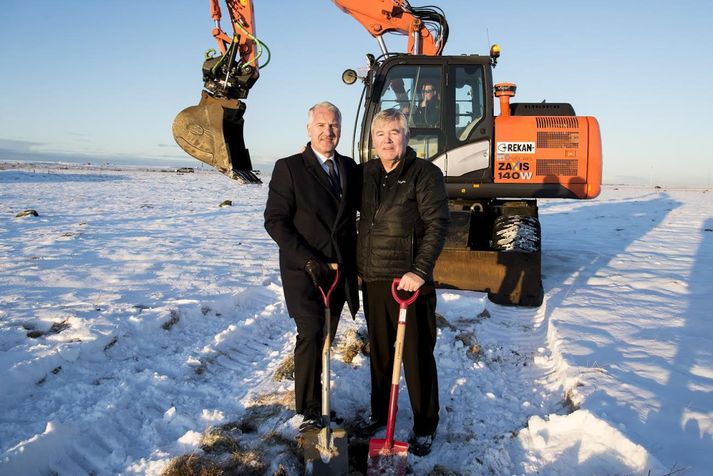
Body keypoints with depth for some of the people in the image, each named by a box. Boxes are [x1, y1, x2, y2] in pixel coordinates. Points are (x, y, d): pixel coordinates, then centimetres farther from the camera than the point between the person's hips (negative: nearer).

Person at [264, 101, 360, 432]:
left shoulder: (350, 168, 10)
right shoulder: (289, 168, -5)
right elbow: (275, 221, -9)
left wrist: (353, 262, 5)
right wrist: (308, 259, -16)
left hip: (339, 271, 5)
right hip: (303, 270, -5)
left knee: (325, 339, 11)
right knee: (310, 334, -13)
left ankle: (318, 403, 24)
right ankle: (310, 412, -2)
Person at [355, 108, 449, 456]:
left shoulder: (425, 173, -8)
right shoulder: (367, 173, 9)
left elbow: (437, 225, -13)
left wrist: (420, 271, -21)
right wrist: (357, 264, 15)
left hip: (409, 280, -5)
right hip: (372, 279, 6)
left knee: (417, 355, 4)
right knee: (379, 350, 17)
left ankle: (425, 426, 21)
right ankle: (379, 412, 35)